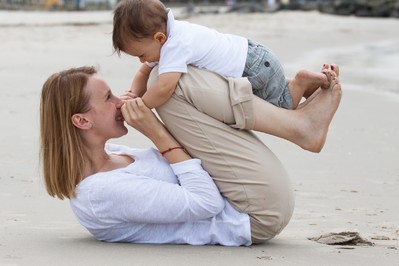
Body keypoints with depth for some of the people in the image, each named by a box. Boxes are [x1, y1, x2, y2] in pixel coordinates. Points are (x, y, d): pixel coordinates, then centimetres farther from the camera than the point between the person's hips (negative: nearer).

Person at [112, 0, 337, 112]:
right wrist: (132, 96, -12)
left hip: (257, 68, -9)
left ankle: (303, 82, 8)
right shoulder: (164, 38, -1)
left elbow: (164, 87, -44)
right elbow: (144, 74, 6)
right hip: (245, 55, 9)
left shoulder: (175, 46, -31)